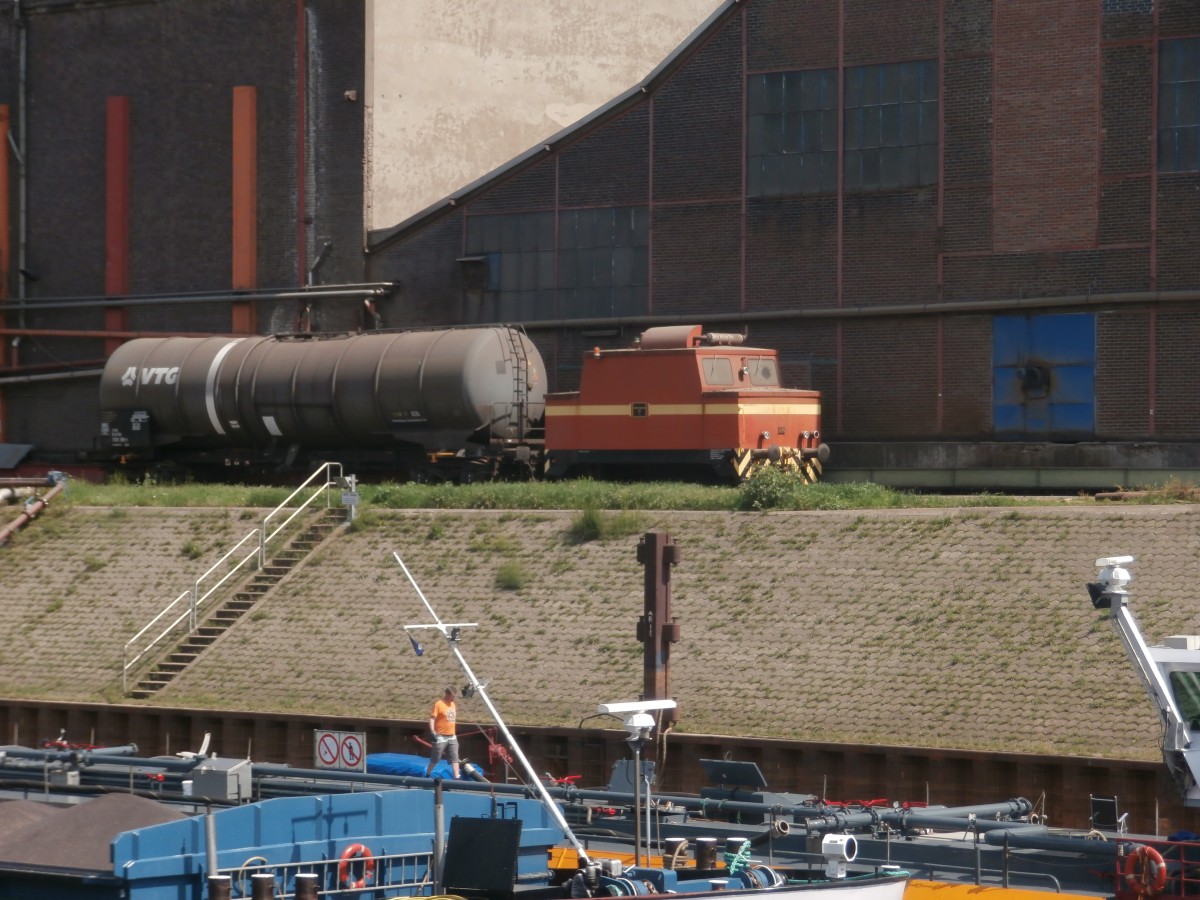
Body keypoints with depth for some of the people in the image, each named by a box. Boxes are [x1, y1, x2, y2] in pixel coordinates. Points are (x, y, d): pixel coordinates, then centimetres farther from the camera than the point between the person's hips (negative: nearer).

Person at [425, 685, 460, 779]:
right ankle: (427, 775, 20)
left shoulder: (453, 704, 11)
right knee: (435, 758, 5)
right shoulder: (439, 704, -11)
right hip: (441, 737, -6)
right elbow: (432, 718, -16)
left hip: (452, 737, 6)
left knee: (454, 758, -2)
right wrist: (432, 731, -24)